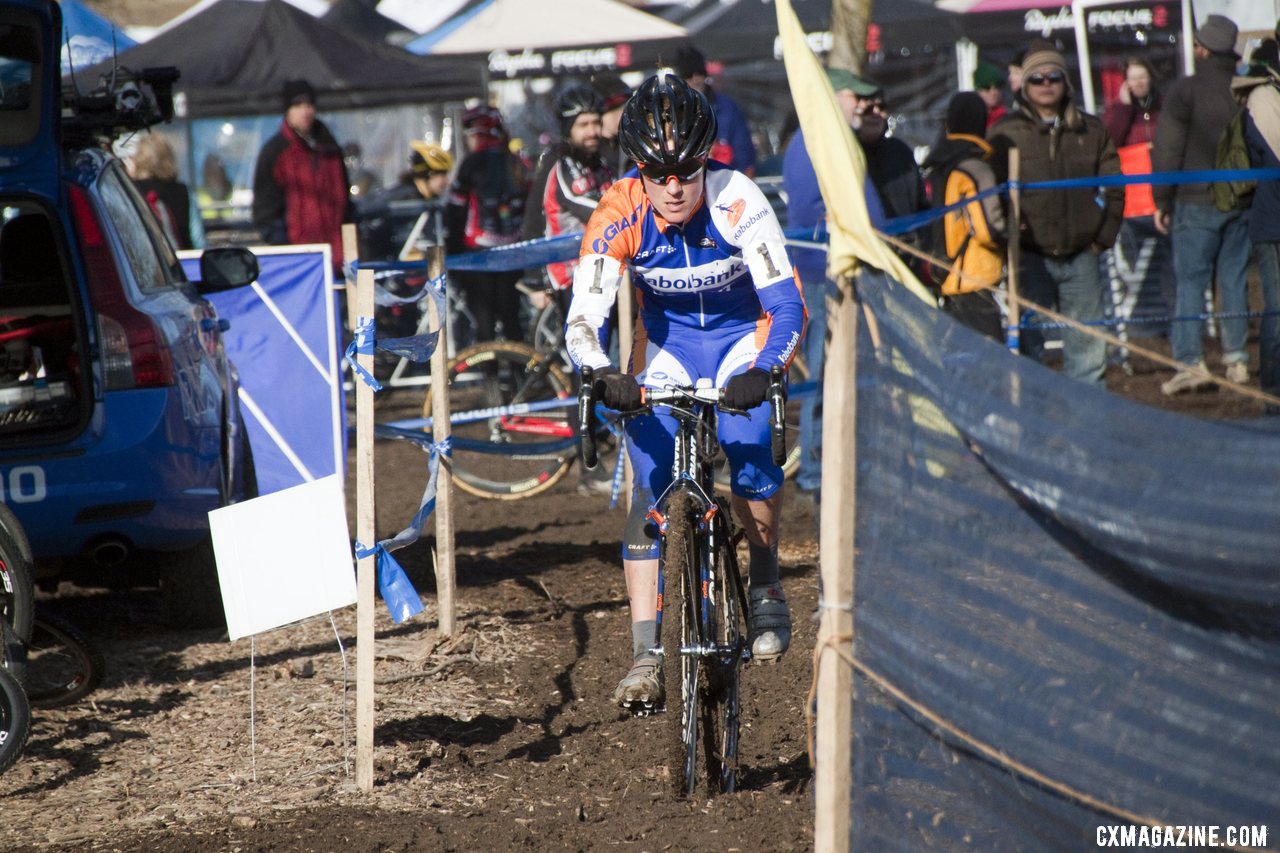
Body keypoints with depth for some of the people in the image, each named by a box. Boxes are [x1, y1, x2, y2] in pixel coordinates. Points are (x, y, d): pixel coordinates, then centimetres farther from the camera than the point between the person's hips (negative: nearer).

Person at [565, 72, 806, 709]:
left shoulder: (737, 202, -28)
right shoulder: (618, 217, -24)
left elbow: (787, 304, -31)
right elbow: (582, 319, -28)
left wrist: (761, 370, -49)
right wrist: (603, 374, -49)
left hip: (742, 336, -1)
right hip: (665, 344, 2)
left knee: (751, 459, -26)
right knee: (651, 490, -13)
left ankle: (766, 587, 0)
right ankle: (646, 654, -11)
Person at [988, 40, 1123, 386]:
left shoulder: (1090, 130, 10)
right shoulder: (1005, 133, 1)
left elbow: (1113, 186, 14)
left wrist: (1103, 237, 6)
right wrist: (1009, 239, -10)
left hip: (1080, 255, 3)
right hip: (1031, 258, -3)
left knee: (1088, 346, 5)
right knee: (1029, 347, -1)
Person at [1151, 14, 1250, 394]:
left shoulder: (1186, 90, -9)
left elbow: (1167, 150, -9)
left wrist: (1162, 201, -2)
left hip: (1197, 201, -4)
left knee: (1189, 281, -2)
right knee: (1235, 279, 11)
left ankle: (1190, 361, -10)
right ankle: (1236, 358, 10)